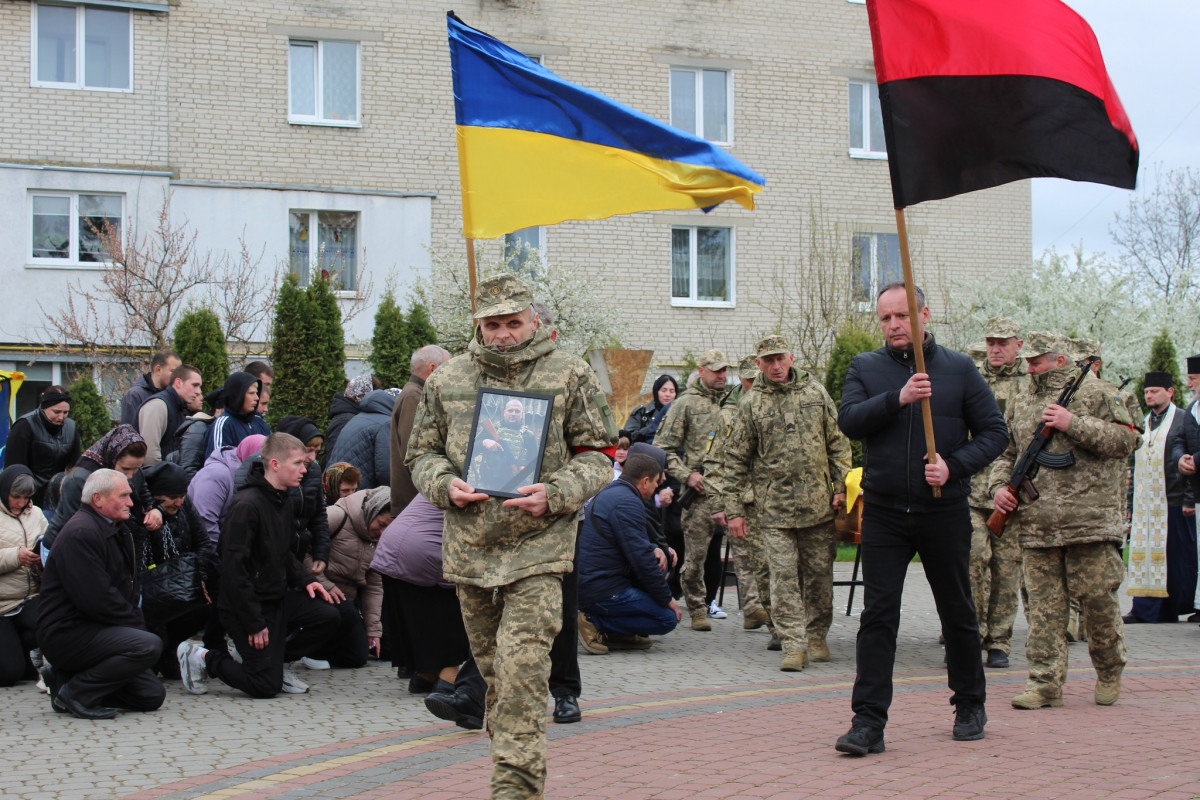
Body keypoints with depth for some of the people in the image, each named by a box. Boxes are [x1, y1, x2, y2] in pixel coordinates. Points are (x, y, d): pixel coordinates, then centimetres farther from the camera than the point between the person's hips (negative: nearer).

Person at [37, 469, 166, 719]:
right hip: (66, 633, -10)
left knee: (152, 695, 3)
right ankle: (75, 692, -15)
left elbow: (130, 586, 22)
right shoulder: (80, 533, -17)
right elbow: (96, 600, -23)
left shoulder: (116, 530, 17)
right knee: (149, 645, -28)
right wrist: (136, 625, -13)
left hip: (97, 630, 10)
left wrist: (135, 621, 4)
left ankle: (66, 678, 12)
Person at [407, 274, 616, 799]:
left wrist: (555, 494, -15)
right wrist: (445, 485, -6)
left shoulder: (570, 376, 1)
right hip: (469, 546, 4)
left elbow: (598, 455, 2)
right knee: (491, 666, 15)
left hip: (538, 546, -4)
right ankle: (507, 750, 35)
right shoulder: (448, 380, 9)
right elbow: (422, 451, 15)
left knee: (522, 667, -15)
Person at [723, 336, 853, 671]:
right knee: (784, 577, -6)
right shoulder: (750, 404, 3)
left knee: (819, 574, 8)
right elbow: (735, 459, 4)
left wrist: (841, 487, 3)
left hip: (818, 503, 2)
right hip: (774, 507, -2)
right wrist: (733, 508, 0)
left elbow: (838, 443, 11)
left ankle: (817, 637, 24)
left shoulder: (815, 393, 8)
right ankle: (794, 646, -3)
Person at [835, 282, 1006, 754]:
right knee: (877, 615, -5)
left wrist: (955, 466, -14)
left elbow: (994, 432, 2)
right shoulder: (865, 368, 5)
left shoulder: (959, 369, 3)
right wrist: (897, 398, -23)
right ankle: (869, 720, -3)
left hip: (945, 513, 0)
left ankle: (970, 705, 30)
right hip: (884, 515, 0)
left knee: (958, 611, 12)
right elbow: (848, 421, -10)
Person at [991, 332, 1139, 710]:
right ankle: (1045, 682, 4)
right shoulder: (1020, 402, 16)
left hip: (1090, 521, -4)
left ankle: (1109, 671, 23)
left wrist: (1074, 424, -15)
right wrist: (1000, 486, 4)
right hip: (1036, 523, 4)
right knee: (1044, 605, 2)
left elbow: (1126, 439, -8)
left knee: (1098, 600, 2)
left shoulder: (1096, 393, 1)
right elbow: (1006, 452, 23)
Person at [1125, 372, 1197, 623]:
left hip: (1173, 503, -6)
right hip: (1145, 503, 6)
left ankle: (1175, 609, 8)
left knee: (1176, 558, 0)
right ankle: (1145, 608, 3)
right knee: (1145, 555, 2)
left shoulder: (1184, 420, -2)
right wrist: (1132, 502, 13)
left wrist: (1189, 499, -13)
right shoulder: (1143, 423, 17)